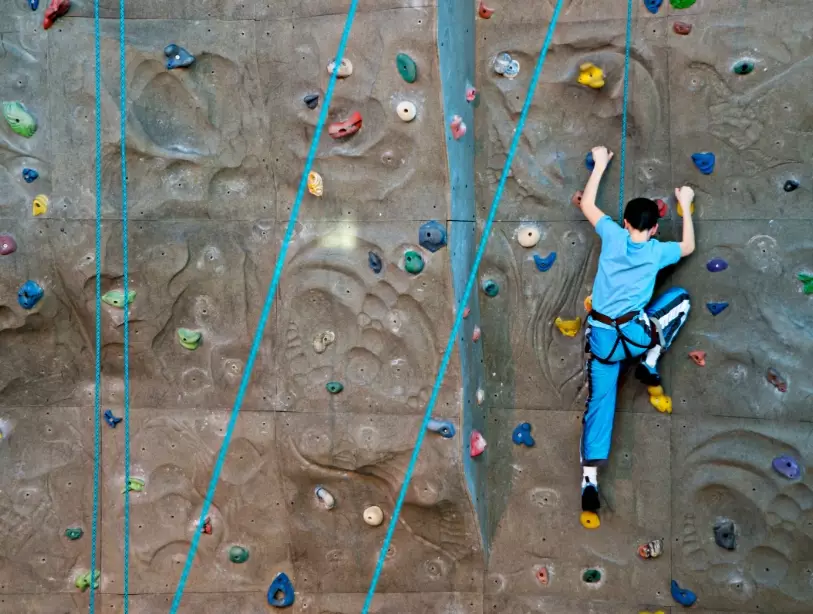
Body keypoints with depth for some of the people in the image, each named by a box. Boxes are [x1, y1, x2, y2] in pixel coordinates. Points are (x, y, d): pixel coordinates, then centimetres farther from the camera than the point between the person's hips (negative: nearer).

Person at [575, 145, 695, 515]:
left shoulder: (613, 235, 1)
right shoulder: (658, 251, 0)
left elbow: (586, 204, 15)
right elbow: (689, 246, 23)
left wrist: (600, 164, 24)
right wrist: (685, 204, 31)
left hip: (600, 336, 2)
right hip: (635, 334, -2)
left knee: (599, 403, 5)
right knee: (681, 297, 21)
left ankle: (589, 480, -4)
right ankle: (650, 365, 14)